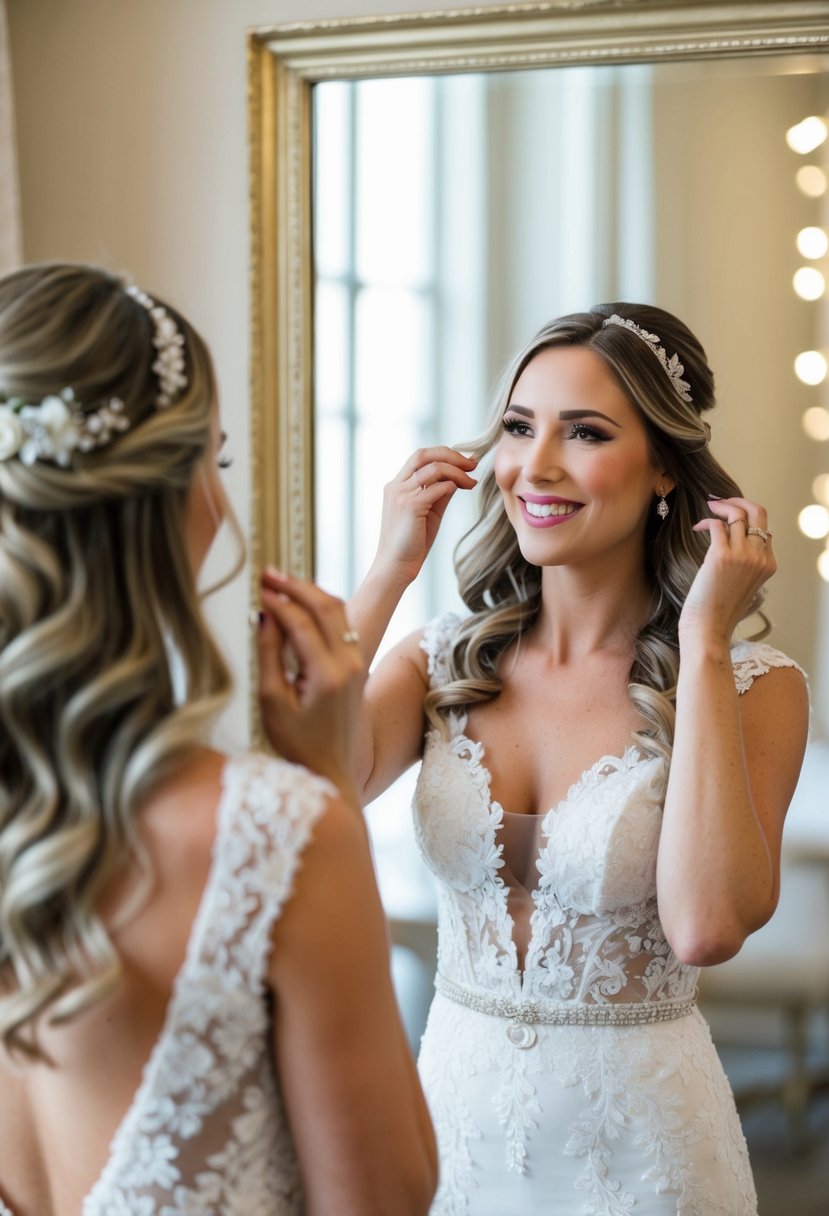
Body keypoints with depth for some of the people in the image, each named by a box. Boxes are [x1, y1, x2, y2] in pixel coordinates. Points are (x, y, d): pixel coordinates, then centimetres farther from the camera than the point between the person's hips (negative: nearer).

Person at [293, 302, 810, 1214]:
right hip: (455, 1108, 3)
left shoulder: (752, 687, -10)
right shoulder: (445, 661, -1)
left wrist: (703, 643, -21)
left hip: (639, 1138, -3)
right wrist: (388, 571, -12)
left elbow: (707, 928, -26)